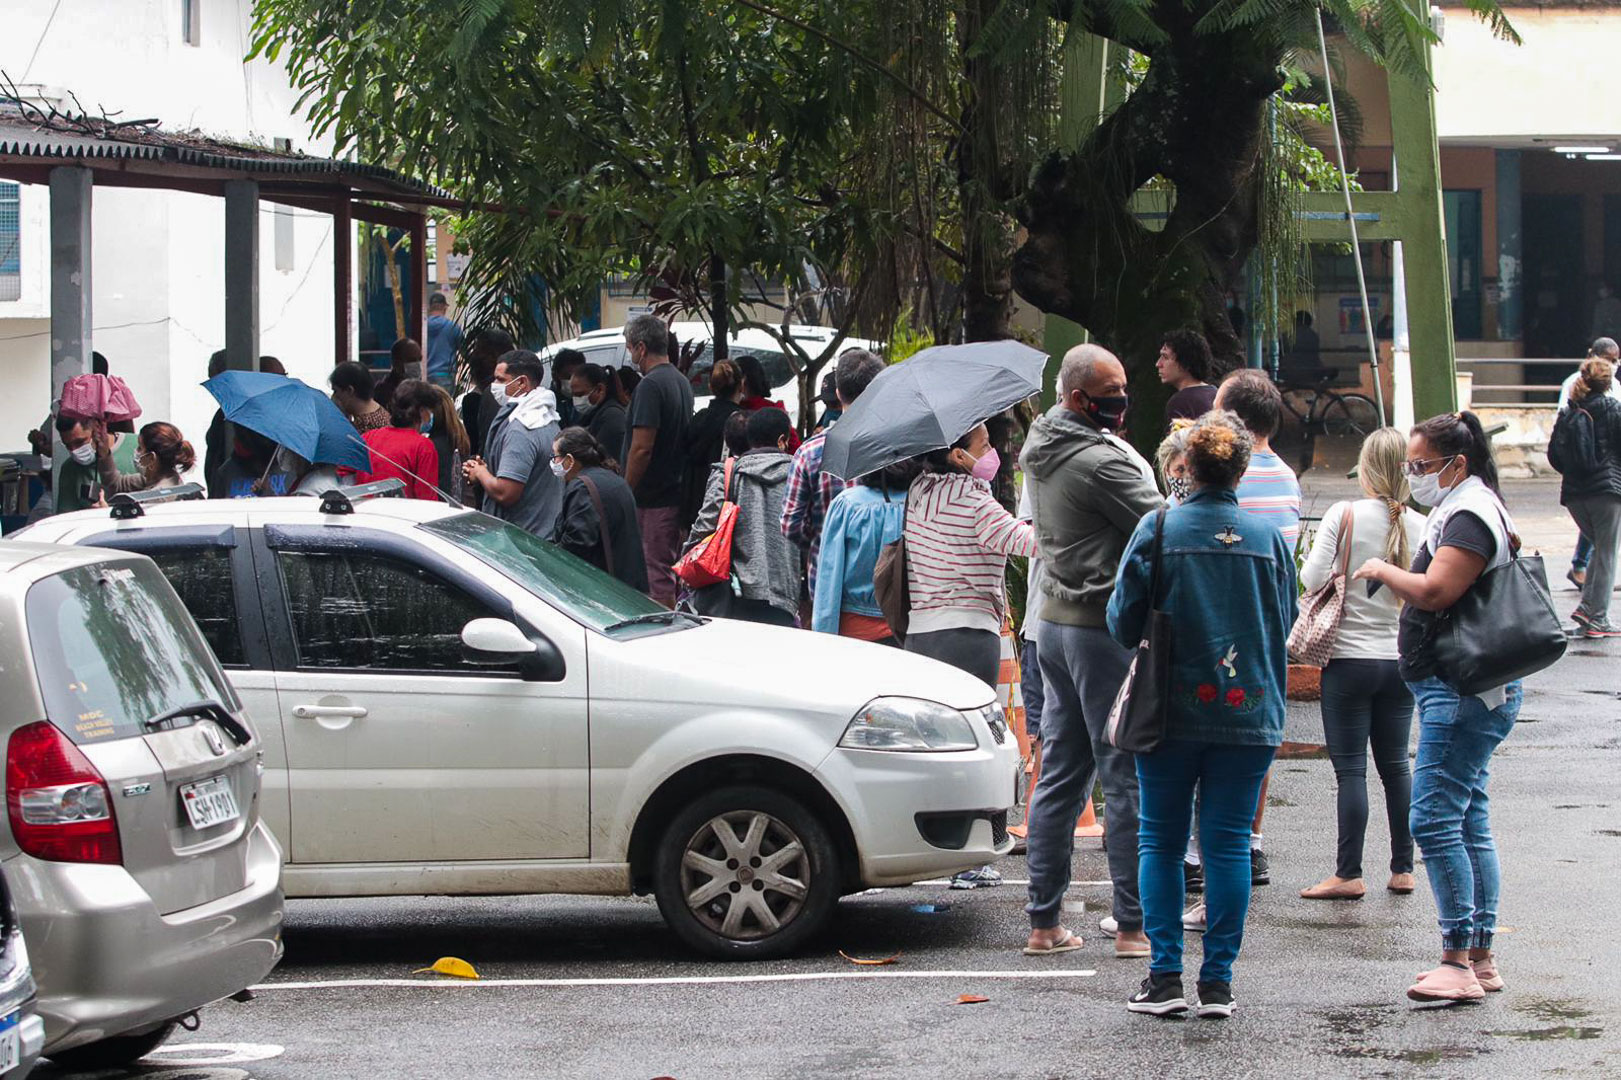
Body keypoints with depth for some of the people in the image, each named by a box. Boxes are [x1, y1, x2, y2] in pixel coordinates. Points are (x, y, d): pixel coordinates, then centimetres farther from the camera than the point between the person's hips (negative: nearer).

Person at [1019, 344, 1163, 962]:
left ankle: (1043, 922, 13)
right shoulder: (1101, 462, -18)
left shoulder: (1040, 449, 9)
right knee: (1127, 778, -3)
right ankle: (1134, 924, -1)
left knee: (1060, 776, 11)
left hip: (1054, 622, 9)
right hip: (1105, 626, -9)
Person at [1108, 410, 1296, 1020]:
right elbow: (1285, 626, 10)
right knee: (1228, 843, 5)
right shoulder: (1270, 539, 0)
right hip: (1249, 713, 2)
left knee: (1161, 842, 8)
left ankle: (1165, 976, 4)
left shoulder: (1158, 529, -7)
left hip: (1172, 713, -1)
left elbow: (1124, 620, -4)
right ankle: (1218, 981, 5)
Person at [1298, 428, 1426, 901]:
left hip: (1350, 657, -4)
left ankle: (1349, 873, 0)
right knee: (1396, 764, 14)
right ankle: (1403, 868, 17)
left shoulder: (1344, 515, -12)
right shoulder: (1421, 526, -3)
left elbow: (1312, 578, -14)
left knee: (1350, 768, -1)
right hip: (1402, 658, 4)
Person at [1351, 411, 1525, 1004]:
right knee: (1469, 821, 11)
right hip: (1463, 691, 11)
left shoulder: (1470, 516, -14)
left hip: (1463, 691, -11)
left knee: (1435, 818, -13)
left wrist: (1383, 570, -9)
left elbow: (1435, 591, -25)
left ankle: (1458, 960, -15)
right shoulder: (1466, 510, 19)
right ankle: (1480, 958, 14)